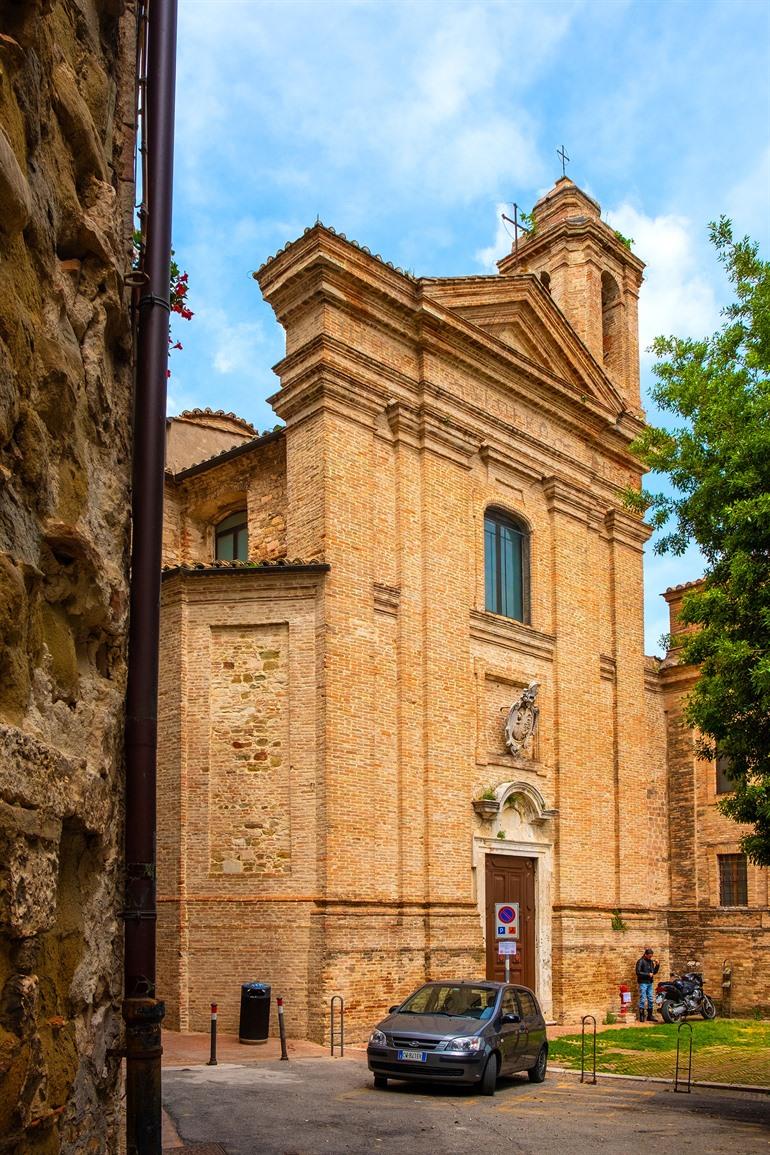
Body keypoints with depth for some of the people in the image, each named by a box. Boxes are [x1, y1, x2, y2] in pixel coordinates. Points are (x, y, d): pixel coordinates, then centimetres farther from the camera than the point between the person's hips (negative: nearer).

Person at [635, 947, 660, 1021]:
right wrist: (648, 974, -17)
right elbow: (638, 972, -14)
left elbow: (654, 972, 17)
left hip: (650, 983, 7)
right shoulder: (640, 961, -8)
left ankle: (650, 1015, 16)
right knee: (642, 1000, -6)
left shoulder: (651, 962, 12)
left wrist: (657, 965, 1)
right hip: (643, 983, -7)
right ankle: (641, 1016, -2)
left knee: (650, 1000, 9)